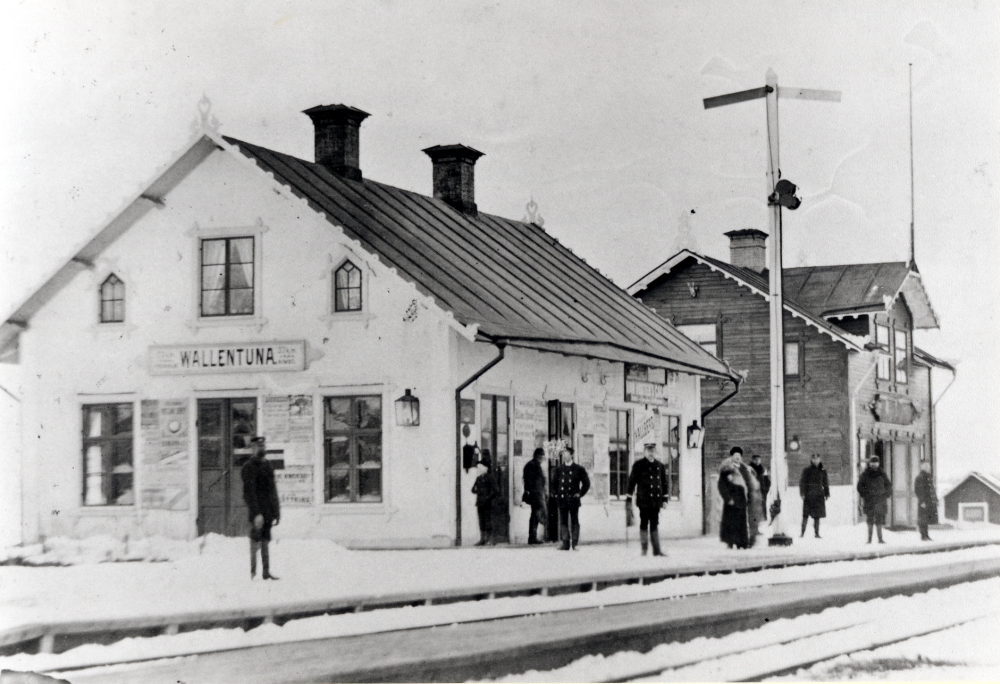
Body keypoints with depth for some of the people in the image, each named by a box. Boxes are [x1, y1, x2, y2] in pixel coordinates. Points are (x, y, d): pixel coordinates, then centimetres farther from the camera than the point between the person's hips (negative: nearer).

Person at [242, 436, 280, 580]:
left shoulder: (267, 466, 18)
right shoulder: (250, 467, -8)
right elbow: (249, 492, -15)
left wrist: (276, 512, 18)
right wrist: (256, 513, -22)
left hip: (268, 512, 7)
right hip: (257, 512, -7)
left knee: (266, 541, 9)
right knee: (255, 541, -7)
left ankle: (266, 572, 12)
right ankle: (253, 572, -5)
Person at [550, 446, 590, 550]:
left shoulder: (578, 469, 3)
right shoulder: (558, 469, 10)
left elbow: (586, 483, 7)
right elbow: (554, 482, 21)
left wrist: (580, 494, 1)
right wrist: (555, 494, 10)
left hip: (573, 499, -2)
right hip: (562, 499, 2)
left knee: (574, 522, 0)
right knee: (563, 522, 1)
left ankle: (574, 544, 3)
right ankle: (565, 543, 3)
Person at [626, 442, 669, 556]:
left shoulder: (660, 466, 13)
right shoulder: (638, 465, 1)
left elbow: (664, 483, 17)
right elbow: (631, 481, 1)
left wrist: (665, 499, 11)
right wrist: (628, 498, -1)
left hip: (656, 500, 4)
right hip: (643, 501, -3)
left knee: (655, 525, 5)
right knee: (644, 524, -2)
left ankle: (656, 550, 5)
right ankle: (644, 549, 4)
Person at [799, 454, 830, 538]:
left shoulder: (823, 470, 10)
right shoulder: (807, 470, 0)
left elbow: (825, 483, 17)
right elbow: (802, 482, 0)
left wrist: (827, 494, 13)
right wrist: (802, 493, -8)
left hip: (819, 495, 3)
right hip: (808, 494, -3)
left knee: (817, 515, 4)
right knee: (805, 515, -5)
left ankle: (817, 533, 9)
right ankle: (802, 533, -2)